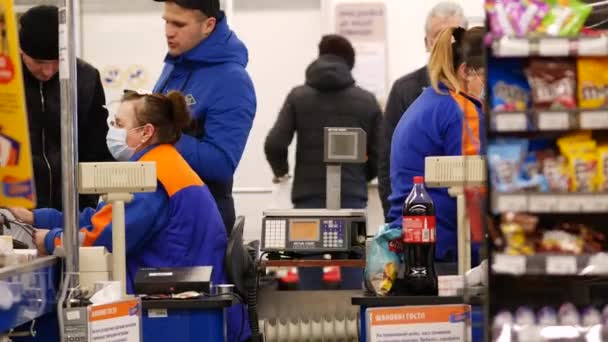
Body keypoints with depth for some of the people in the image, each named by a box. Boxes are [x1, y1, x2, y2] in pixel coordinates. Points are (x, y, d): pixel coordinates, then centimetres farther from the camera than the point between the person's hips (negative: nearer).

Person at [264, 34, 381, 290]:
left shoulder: (298, 96, 2)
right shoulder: (367, 101, 4)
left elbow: (274, 145, -7)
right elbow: (379, 156, 1)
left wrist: (280, 170, 14)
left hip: (309, 199, 0)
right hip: (352, 200, 0)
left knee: (309, 280, 4)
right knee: (353, 279, 4)